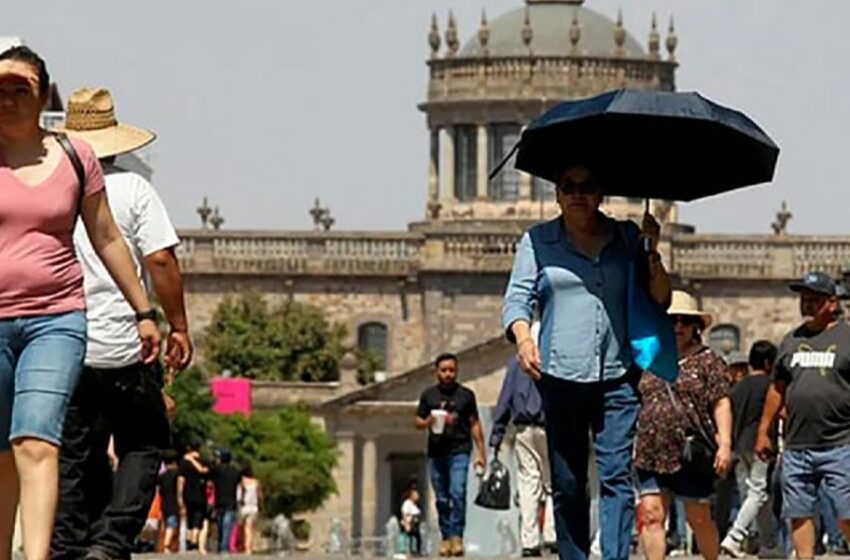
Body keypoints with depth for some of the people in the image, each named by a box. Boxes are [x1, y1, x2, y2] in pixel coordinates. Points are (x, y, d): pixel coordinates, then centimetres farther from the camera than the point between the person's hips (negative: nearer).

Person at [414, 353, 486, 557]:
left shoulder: (465, 395, 7)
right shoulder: (428, 395, 10)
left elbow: (474, 425, 9)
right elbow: (417, 421, 15)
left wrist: (481, 452, 6)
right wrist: (427, 422, -9)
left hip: (459, 451, -2)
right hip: (436, 453, 2)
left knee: (457, 493, -17)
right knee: (442, 498, 5)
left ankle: (457, 536, -17)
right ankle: (446, 537, 10)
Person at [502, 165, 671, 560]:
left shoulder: (626, 238, 12)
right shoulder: (537, 242, 10)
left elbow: (660, 300, 13)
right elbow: (517, 299, 3)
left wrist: (652, 254, -4)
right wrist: (523, 338, -17)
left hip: (617, 379, 0)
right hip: (559, 377, 0)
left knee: (616, 476, -11)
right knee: (567, 485, 2)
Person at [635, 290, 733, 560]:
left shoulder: (708, 362, 2)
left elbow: (721, 405, -4)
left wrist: (725, 444, -13)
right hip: (651, 455, 4)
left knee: (699, 518, 4)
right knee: (651, 515, -4)